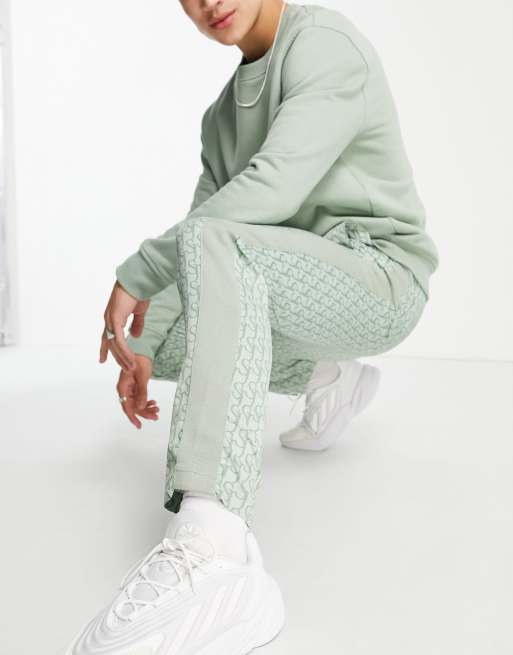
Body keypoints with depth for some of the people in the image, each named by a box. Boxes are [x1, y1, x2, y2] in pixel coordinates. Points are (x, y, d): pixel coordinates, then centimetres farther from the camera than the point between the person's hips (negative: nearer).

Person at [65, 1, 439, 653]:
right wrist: (143, 348, -2)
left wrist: (136, 274, -20)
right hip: (302, 293, 9)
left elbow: (275, 187, -24)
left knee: (214, 243, -35)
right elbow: (206, 213, 9)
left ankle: (213, 548, -52)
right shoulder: (225, 111, 16)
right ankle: (324, 376, 24)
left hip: (380, 278, -9)